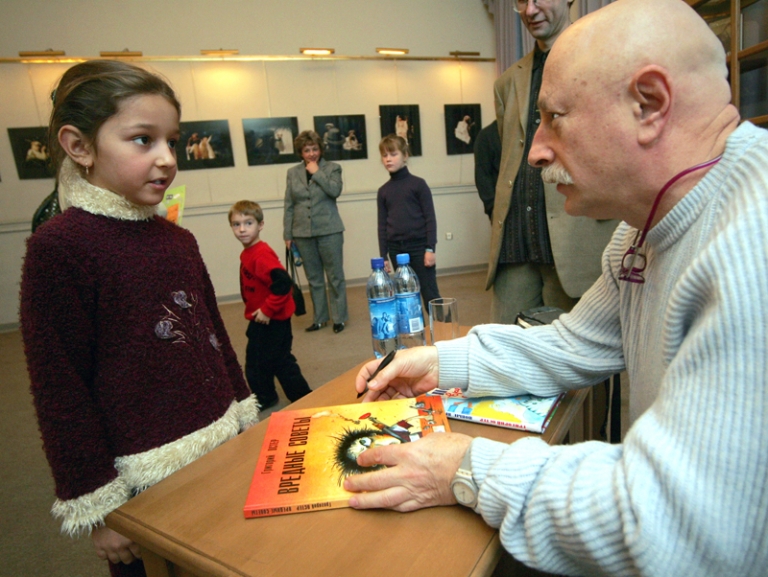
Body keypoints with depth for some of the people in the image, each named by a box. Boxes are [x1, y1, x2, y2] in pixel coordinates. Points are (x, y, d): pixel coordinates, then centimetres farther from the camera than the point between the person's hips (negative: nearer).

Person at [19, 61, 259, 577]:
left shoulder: (179, 240, 3)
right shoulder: (58, 248, -15)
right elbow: (60, 391, -14)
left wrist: (244, 417, 14)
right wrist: (95, 506, -9)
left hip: (224, 446, 6)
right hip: (145, 479, -6)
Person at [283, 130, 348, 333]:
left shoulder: (332, 168, 3)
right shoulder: (293, 172, 9)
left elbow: (335, 190, -15)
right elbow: (289, 206, 8)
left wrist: (317, 173, -11)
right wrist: (288, 234, 5)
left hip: (329, 231, -2)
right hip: (303, 233, 3)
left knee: (335, 276, 3)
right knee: (314, 279, 10)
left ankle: (339, 318, 15)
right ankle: (319, 318, 21)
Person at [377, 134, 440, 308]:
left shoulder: (418, 184, -2)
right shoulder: (383, 191, 8)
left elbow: (430, 218, -4)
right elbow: (382, 225, 9)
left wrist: (430, 248, -10)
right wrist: (383, 256, 6)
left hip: (419, 246, -3)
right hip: (396, 249, 4)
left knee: (430, 293, 1)